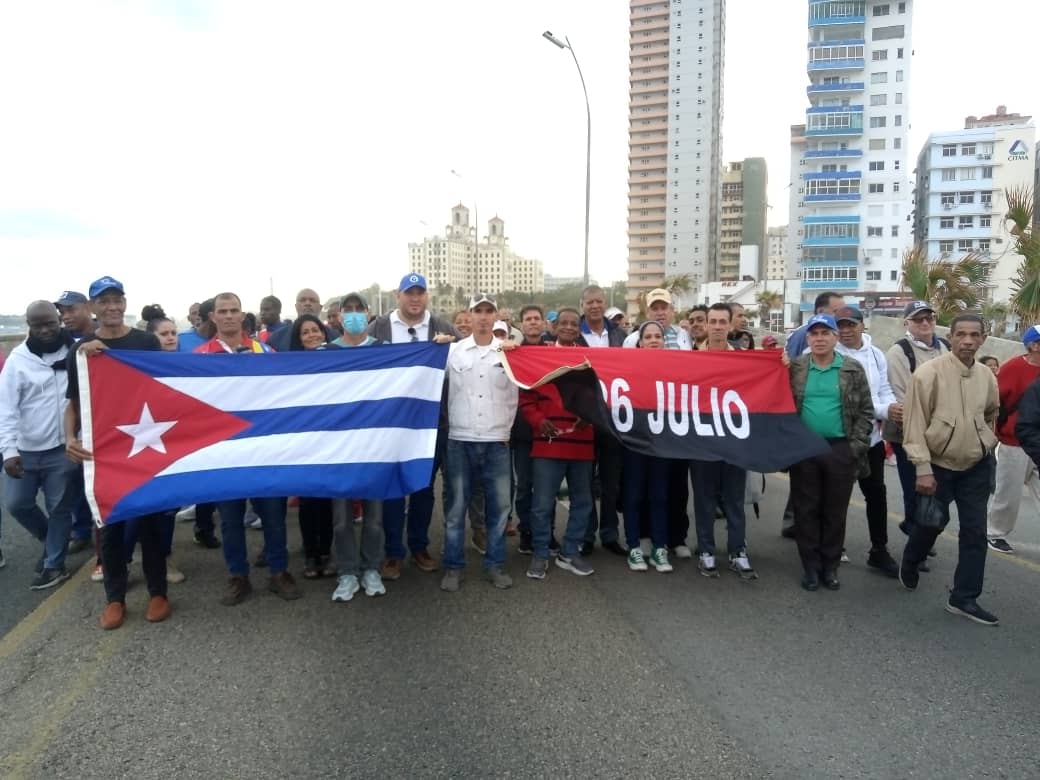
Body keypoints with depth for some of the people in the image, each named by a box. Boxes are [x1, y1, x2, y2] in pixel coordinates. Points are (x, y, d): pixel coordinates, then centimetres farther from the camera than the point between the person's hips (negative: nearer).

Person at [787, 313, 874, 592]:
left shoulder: (853, 370, 3)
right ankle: (811, 566, 18)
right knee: (806, 509, 6)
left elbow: (865, 411, 3)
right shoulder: (794, 368, 2)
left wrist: (856, 445, -4)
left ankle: (830, 566, 22)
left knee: (835, 511, 8)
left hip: (840, 450, 0)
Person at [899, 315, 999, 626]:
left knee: (975, 530, 4)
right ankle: (909, 564, 37)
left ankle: (964, 598, 15)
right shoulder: (929, 373, -16)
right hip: (938, 464, -4)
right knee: (932, 522, 7)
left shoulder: (986, 375, 1)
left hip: (977, 466, 5)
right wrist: (923, 469, -19)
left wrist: (987, 444, 18)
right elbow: (915, 424, -16)